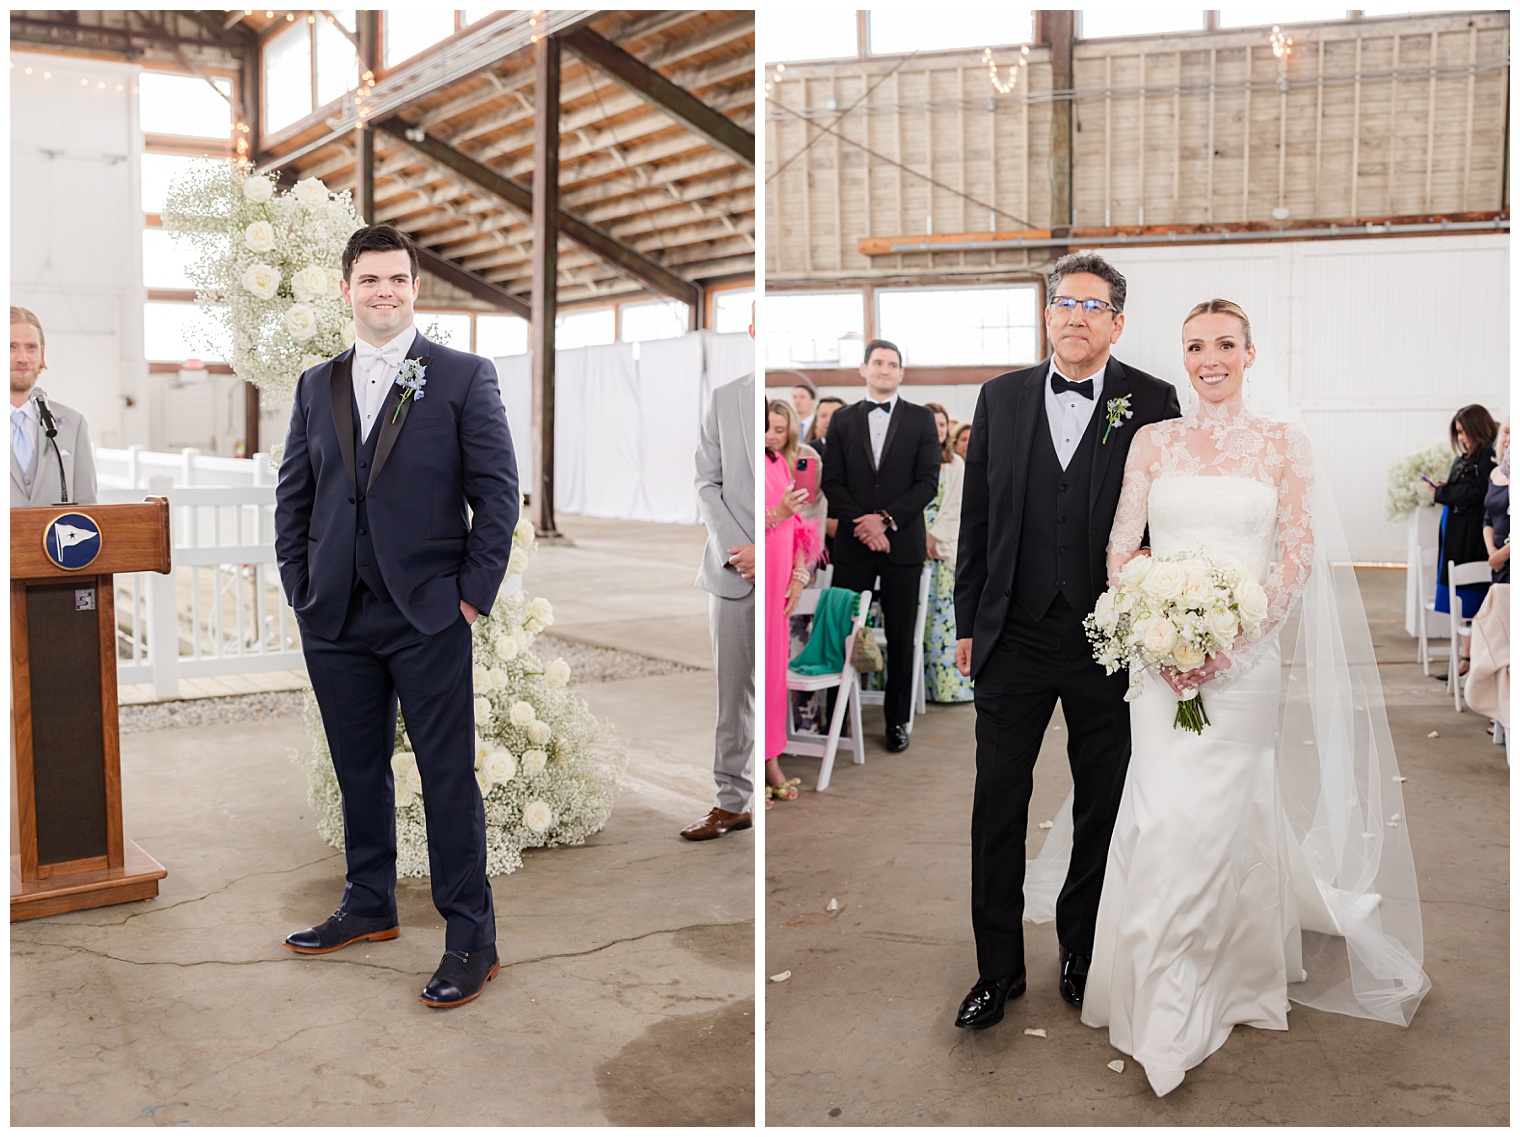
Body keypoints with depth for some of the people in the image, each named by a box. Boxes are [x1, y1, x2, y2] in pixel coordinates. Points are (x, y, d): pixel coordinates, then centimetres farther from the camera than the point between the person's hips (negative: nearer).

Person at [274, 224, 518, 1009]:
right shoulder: (315, 386, 12)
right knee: (358, 769, 15)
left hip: (428, 616, -4)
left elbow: (497, 492, -4)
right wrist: (301, 589, 6)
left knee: (448, 776, -1)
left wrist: (472, 594, -8)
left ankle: (470, 936, 8)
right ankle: (369, 906, 31)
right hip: (336, 619, 5)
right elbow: (293, 496, 15)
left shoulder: (464, 377, -1)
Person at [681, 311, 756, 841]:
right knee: (732, 692, 8)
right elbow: (708, 484, 7)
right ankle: (732, 803, 18)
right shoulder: (724, 400, 10)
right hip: (734, 569, 3)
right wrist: (736, 551, -7)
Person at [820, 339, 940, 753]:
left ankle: (897, 720, 14)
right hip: (852, 544, 1)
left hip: (903, 544, -1)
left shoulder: (921, 419, 6)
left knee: (900, 639, 4)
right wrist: (863, 525, -10)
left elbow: (929, 481, -2)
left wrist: (886, 519, -12)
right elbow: (832, 481, 3)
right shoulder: (842, 419, 9)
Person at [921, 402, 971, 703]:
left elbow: (955, 507, 3)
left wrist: (934, 537, -7)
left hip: (942, 546, 0)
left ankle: (945, 680, 1)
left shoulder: (956, 464, 9)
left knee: (941, 610, -2)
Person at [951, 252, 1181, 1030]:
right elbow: (976, 518, 8)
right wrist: (968, 622, 6)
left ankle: (1083, 959, 30)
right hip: (1014, 638, 2)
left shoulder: (1153, 403, 0)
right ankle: (997, 969, 20)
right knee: (997, 805, 6)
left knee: (1103, 811, 12)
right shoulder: (1001, 397, 6)